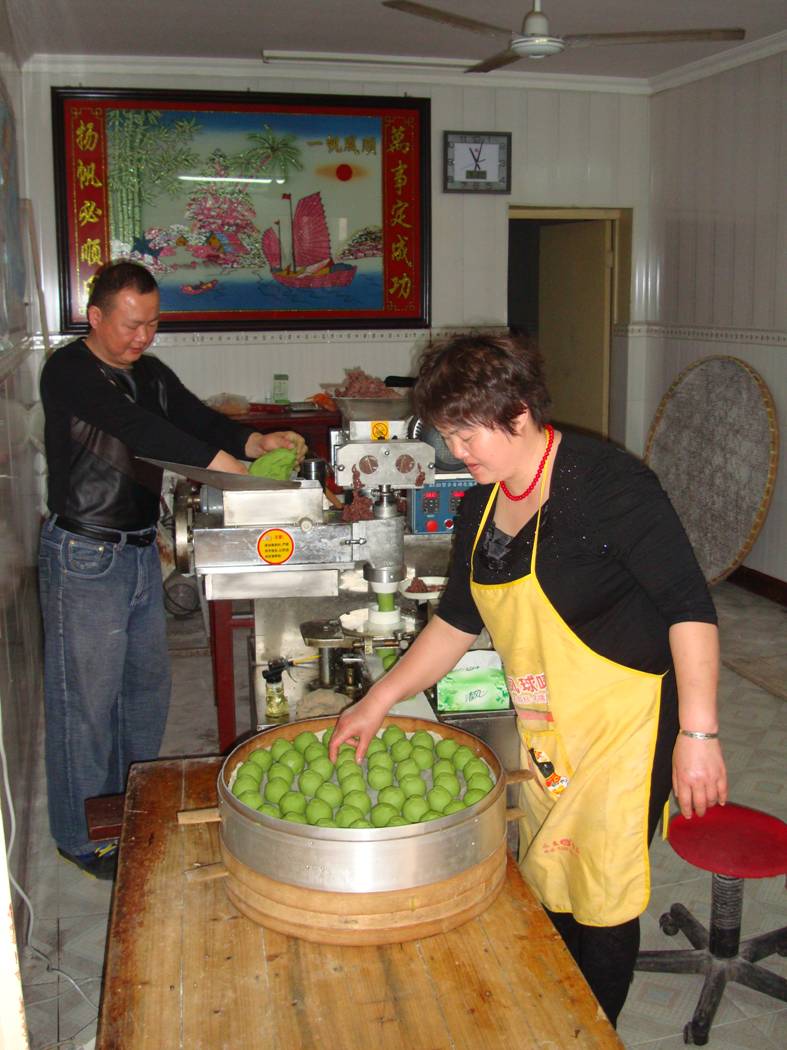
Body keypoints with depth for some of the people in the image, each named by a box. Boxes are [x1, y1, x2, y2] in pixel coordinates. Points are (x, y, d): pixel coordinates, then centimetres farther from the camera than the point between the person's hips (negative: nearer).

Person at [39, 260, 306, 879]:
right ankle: (83, 837, 16)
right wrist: (228, 465, -36)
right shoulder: (69, 372, -14)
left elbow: (198, 419, 1)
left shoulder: (151, 375, 11)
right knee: (87, 695, 1)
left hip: (142, 550, 8)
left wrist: (257, 442, -21)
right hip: (85, 557, -8)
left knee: (147, 683, 16)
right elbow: (135, 427, -28)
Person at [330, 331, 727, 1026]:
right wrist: (380, 701, 8)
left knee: (601, 899, 5)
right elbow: (457, 620, 13)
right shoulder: (484, 501, 4)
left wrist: (698, 733, -24)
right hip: (542, 730, 8)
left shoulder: (604, 481, -21)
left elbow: (689, 607, -21)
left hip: (623, 726, -7)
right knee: (546, 890, 18)